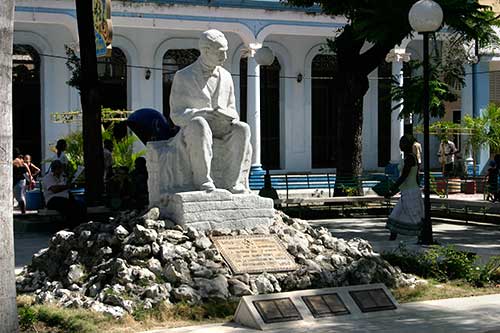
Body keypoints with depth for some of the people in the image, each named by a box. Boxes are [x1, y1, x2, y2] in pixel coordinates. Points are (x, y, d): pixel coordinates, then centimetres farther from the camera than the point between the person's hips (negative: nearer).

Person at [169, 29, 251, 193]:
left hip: (220, 131, 4)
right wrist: (203, 113, -25)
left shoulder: (225, 77, 11)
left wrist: (228, 116, -11)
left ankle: (232, 181, -29)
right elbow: (177, 115, -8)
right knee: (199, 124, -39)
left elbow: (232, 110, 16)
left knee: (242, 129, -28)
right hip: (192, 132, -3)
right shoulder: (183, 77, -2)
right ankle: (202, 180, -32)